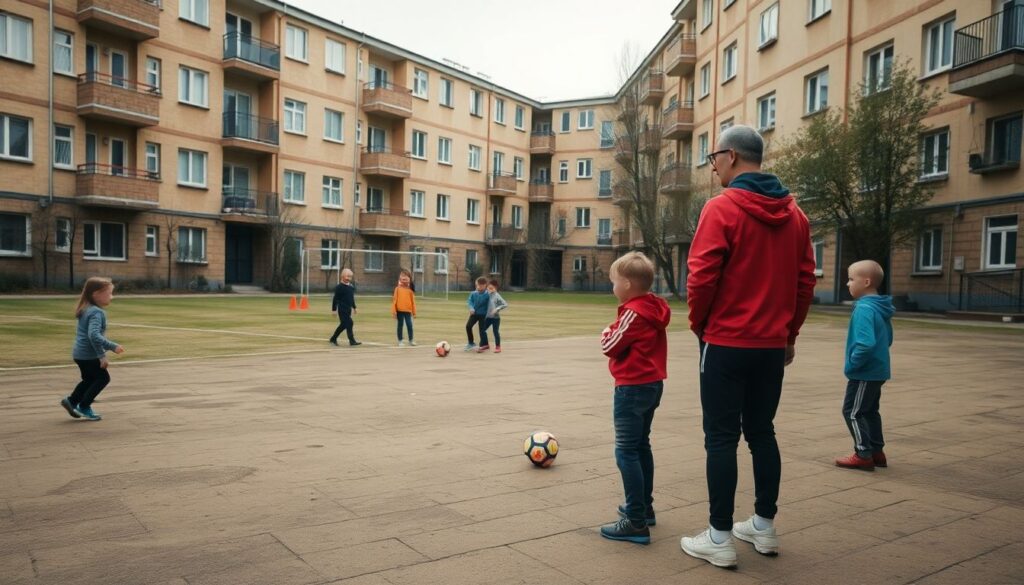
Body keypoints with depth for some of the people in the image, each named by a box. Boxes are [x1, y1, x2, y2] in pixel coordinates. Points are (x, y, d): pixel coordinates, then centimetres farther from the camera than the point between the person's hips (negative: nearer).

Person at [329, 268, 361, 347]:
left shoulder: (352, 286, 10)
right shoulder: (339, 287, -11)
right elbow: (335, 299, -9)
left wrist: (354, 307, 23)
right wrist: (334, 309, -10)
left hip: (348, 309, 8)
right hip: (342, 309, -8)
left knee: (343, 325, 13)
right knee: (349, 323, -11)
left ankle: (333, 339, 27)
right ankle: (352, 341, -7)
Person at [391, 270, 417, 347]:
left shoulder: (410, 290, 4)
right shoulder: (398, 289, 1)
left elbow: (413, 301, 8)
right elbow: (394, 299, 0)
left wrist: (414, 311, 8)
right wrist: (394, 311, -5)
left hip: (408, 311, 1)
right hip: (400, 311, -1)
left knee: (409, 325, -2)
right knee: (400, 325, 7)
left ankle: (411, 340, 12)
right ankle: (400, 341, 16)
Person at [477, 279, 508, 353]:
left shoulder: (497, 296, -13)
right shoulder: (487, 295, 3)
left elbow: (505, 305, -16)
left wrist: (497, 309, -23)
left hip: (496, 317, -6)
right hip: (488, 317, 6)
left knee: (496, 332, 3)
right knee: (482, 330, 4)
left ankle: (498, 347, 19)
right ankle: (485, 345, 20)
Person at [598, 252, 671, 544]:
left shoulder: (634, 312, -19)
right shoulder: (654, 309, 8)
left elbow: (611, 347, -15)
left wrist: (607, 333, 3)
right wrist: (615, 334, 3)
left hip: (633, 388, -10)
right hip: (652, 384, 10)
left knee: (627, 452, -8)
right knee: (641, 446, 21)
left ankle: (636, 523, -8)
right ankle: (644, 506, 32)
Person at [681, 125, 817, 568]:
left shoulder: (722, 208, -12)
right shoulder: (794, 214, 8)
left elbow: (702, 277, -16)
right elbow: (805, 280, 9)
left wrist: (698, 325, -1)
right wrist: (789, 332, 17)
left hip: (727, 344, -6)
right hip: (772, 345, 6)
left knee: (721, 438, 1)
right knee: (762, 433, 16)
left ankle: (719, 538, 7)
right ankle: (764, 526, 25)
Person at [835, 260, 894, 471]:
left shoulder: (864, 309, -23)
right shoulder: (881, 309, 8)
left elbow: (866, 343, -31)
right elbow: (888, 339, 19)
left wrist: (852, 364, -19)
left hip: (864, 373, -10)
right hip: (878, 371, 10)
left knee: (852, 411, 0)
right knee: (870, 411, 19)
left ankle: (864, 455, 4)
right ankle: (877, 452, 26)